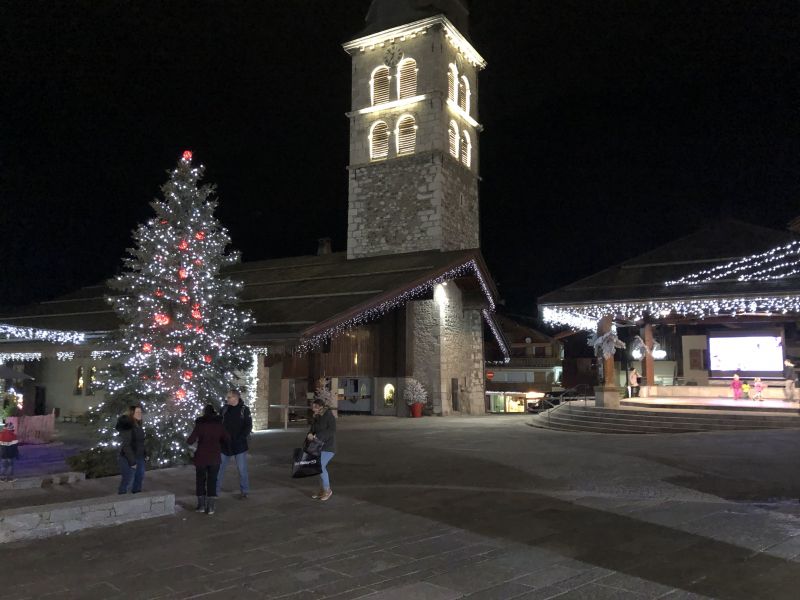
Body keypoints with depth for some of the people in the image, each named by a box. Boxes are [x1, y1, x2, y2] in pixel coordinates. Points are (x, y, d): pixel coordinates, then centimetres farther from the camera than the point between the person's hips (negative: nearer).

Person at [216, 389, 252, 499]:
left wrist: (240, 438, -18)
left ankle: (244, 491, 16)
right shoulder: (225, 409, 4)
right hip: (225, 444, 4)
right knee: (219, 467, 9)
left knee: (242, 469, 4)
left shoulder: (244, 409, -7)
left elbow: (248, 426, -8)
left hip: (239, 445, -4)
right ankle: (216, 490, 22)